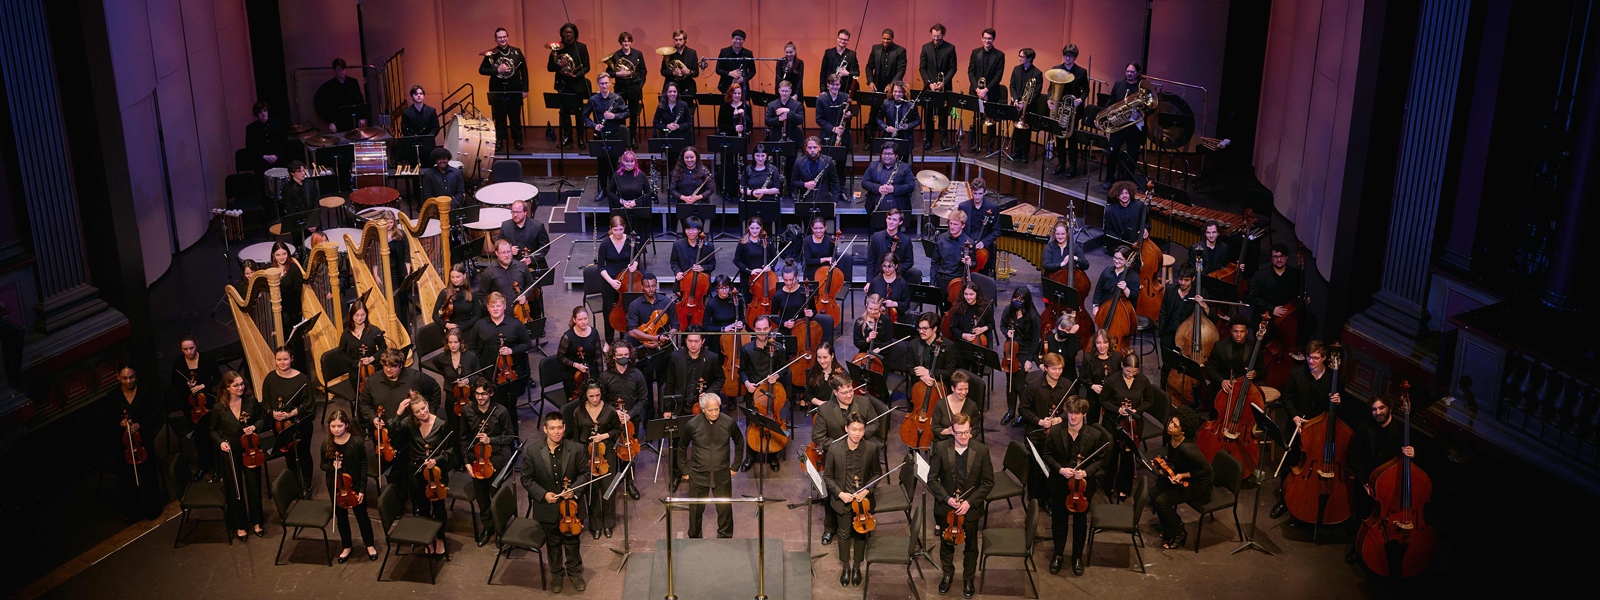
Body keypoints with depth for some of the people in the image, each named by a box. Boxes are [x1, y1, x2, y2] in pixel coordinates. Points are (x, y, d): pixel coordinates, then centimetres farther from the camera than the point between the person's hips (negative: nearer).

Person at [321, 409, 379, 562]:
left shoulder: (357, 442, -18)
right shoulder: (326, 444, -9)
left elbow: (363, 467, -11)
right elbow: (323, 465, 4)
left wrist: (362, 490, -11)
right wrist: (332, 466, -20)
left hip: (355, 486, -3)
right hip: (335, 487, 3)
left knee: (361, 515, 12)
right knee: (341, 517, 17)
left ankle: (369, 545, 33)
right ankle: (346, 547, 37)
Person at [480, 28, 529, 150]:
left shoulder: (517, 52, 3)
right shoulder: (491, 53, 1)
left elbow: (524, 71, 5)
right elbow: (481, 70, -3)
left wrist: (525, 89, 0)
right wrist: (497, 70, -17)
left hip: (514, 90, 0)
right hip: (497, 90, 0)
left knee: (515, 116, 6)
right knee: (499, 116, 6)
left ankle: (517, 140, 18)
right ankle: (500, 140, 17)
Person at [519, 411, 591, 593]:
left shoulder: (577, 449, -13)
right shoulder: (533, 453, -13)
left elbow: (585, 473, -2)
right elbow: (526, 479, -4)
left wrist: (573, 489, -18)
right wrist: (543, 494, -16)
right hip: (547, 508, 0)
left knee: (572, 542, 16)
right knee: (553, 544, 19)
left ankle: (575, 573, 40)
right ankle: (556, 575, 41)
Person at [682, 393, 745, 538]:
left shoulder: (728, 422, -12)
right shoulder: (692, 425, -14)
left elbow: (739, 443, 8)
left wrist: (735, 466, 9)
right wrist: (684, 471, 5)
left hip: (722, 476, 1)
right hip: (698, 476, 0)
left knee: (725, 510, 8)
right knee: (696, 510, 11)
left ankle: (725, 537, 31)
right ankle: (694, 539, 33)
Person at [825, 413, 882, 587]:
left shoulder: (871, 448, -15)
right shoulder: (834, 449, -16)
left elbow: (877, 473, -1)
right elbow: (827, 476, -4)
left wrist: (867, 489, -14)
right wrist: (839, 493, -15)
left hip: (863, 499, 0)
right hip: (843, 499, 0)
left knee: (860, 533, 16)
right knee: (844, 534, 15)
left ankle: (857, 566, 38)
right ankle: (845, 567, 36)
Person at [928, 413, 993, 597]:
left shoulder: (981, 450, -15)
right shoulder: (941, 448, -14)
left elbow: (988, 482, -9)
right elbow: (932, 479, -7)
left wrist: (970, 502, -17)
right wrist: (946, 498, -19)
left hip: (971, 508, 0)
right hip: (946, 507, 0)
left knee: (971, 546, 18)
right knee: (946, 544, 21)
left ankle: (968, 579, 42)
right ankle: (948, 574, 46)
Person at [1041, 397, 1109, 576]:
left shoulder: (1096, 435, -12)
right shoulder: (1055, 433, -10)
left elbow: (1100, 460, -4)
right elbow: (1047, 455, 0)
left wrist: (1086, 472, -20)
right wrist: (1060, 469, -16)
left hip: (1083, 486, -1)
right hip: (1059, 485, 1)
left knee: (1080, 523, 14)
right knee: (1058, 521, 15)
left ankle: (1077, 557, 33)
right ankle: (1058, 554, 34)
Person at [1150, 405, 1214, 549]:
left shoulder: (1188, 449, -36)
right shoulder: (1171, 437, -11)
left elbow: (1206, 469, -25)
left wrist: (1182, 475, -26)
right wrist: (1165, 462, -7)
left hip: (1198, 483, -8)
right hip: (1179, 475, 8)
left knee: (1162, 501, -18)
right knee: (1153, 493, -4)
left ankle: (1178, 534, 4)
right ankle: (1175, 522, 18)